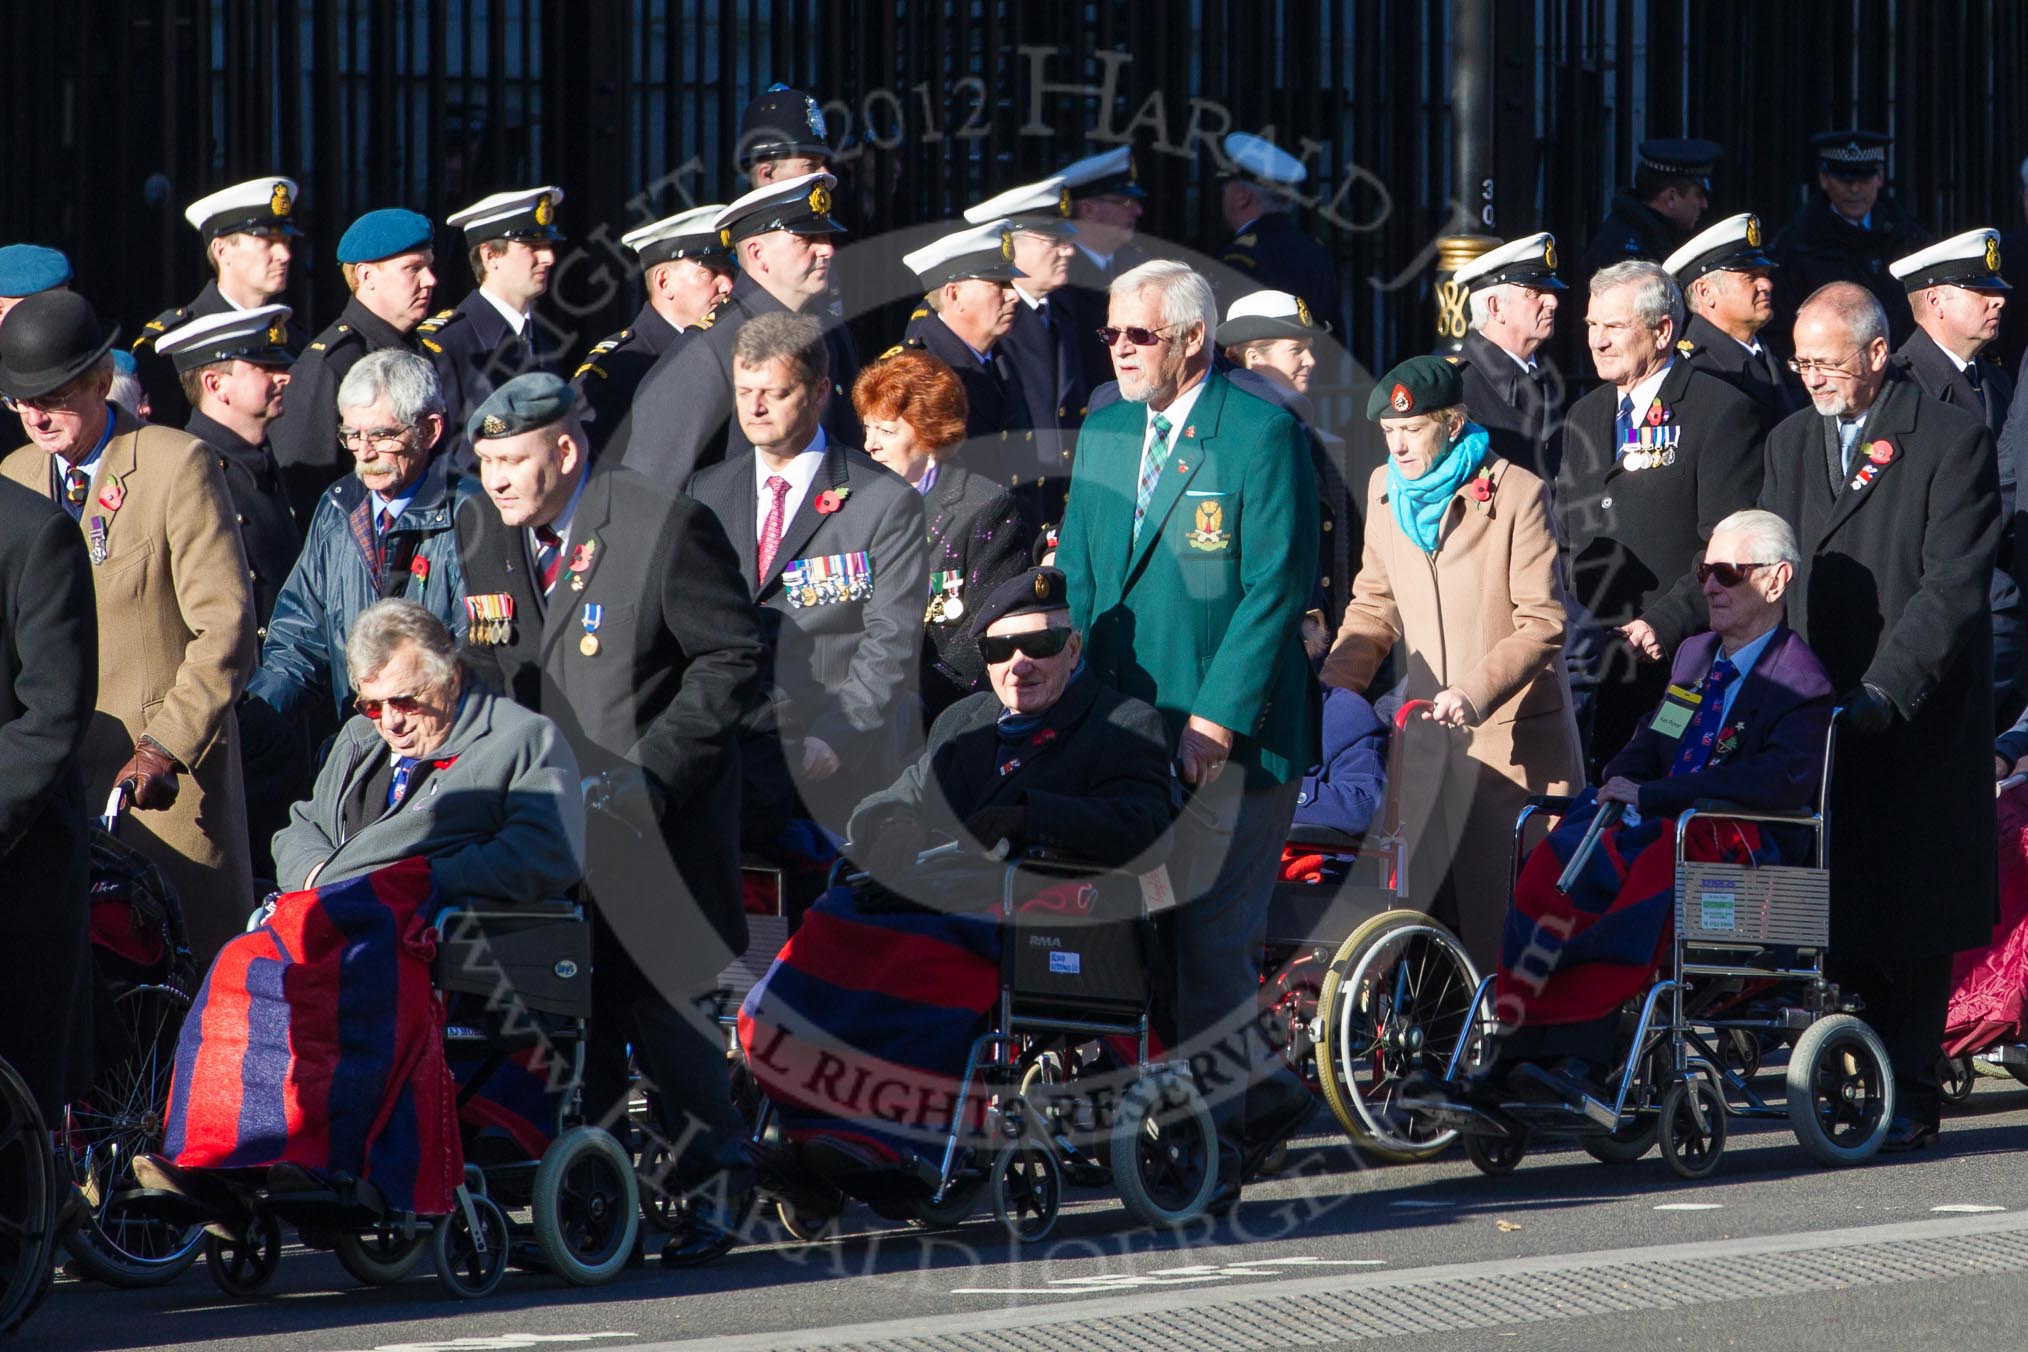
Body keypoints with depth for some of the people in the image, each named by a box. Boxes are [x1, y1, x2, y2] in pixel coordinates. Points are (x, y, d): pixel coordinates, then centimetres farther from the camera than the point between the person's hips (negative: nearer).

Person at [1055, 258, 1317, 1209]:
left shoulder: (1260, 434, -6)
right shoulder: (1102, 434, 14)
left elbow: (1276, 585, -11)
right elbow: (1080, 579, 17)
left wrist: (1216, 718, -16)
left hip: (1232, 735, -6)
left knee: (1210, 935, -6)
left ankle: (1212, 1145, 5)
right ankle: (1263, 1092, 19)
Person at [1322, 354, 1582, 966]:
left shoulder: (1517, 493, -9)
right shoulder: (1385, 490, 8)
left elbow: (1542, 625, -12)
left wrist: (1476, 693, -24)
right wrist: (1331, 689, 3)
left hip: (1514, 734, -5)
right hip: (1428, 733, 5)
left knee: (1507, 905, -6)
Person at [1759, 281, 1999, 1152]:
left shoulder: (1952, 444, -4)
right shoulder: (1788, 445, 14)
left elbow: (1951, 588, -11)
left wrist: (1879, 691, -18)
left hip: (1918, 719, -5)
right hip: (1816, 715, 5)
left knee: (1914, 906, -2)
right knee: (1841, 897, 0)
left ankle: (1909, 1098, 1)